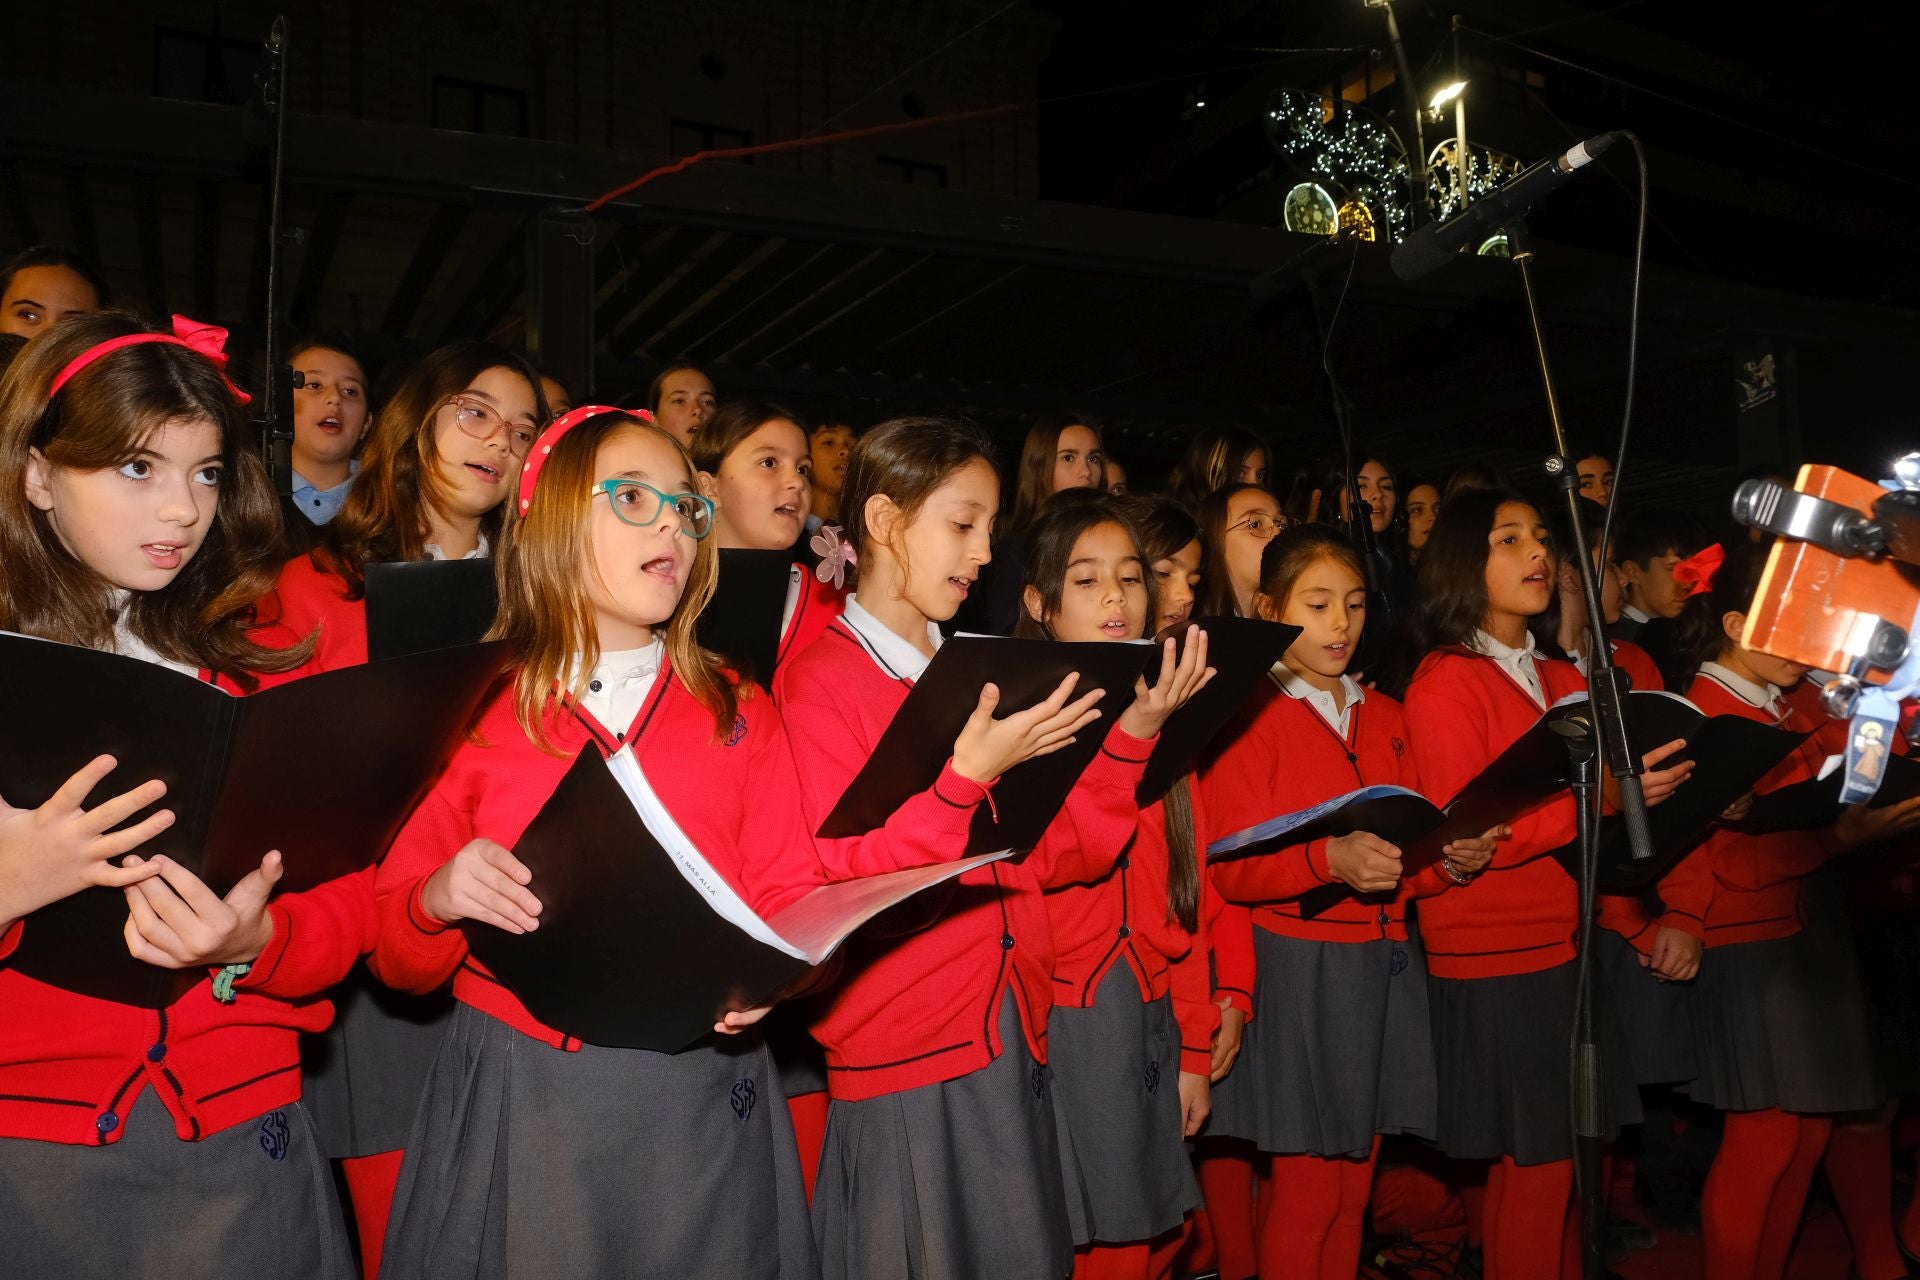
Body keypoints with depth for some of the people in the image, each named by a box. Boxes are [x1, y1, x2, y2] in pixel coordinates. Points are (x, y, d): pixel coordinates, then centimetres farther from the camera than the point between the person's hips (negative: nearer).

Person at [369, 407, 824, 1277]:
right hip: (514, 1102, -1)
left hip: (700, 1103, 1)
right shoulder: (472, 714, 1)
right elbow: (398, 959, 5)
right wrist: (438, 903, -16)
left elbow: (794, 904, 3)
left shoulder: (740, 715, 6)